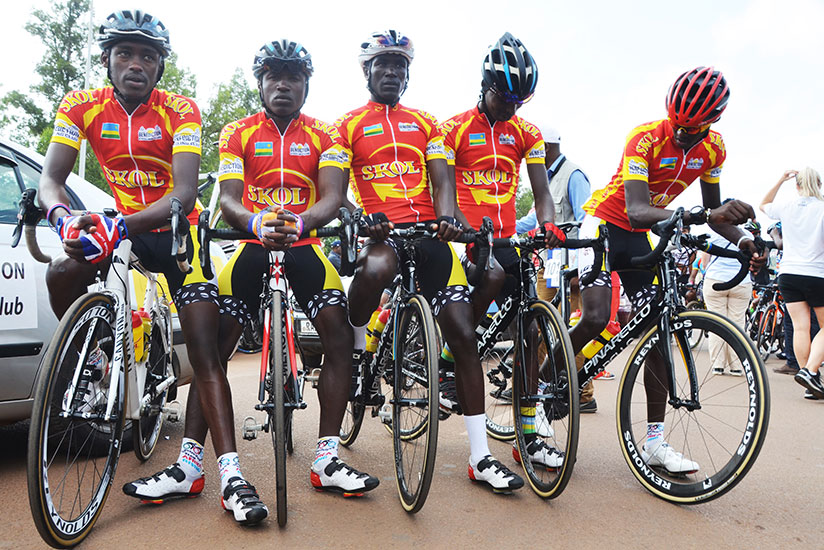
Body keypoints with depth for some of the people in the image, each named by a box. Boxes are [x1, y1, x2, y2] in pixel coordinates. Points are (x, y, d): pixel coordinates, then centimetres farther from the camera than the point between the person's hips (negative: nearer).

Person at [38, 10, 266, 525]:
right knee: (61, 274, -26)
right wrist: (64, 217, -36)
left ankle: (231, 474, -16)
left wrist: (122, 225, -43)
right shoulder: (82, 106, -5)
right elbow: (51, 179, -12)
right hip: (122, 223, 4)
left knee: (205, 349, -14)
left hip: (175, 227, -3)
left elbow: (184, 194, -26)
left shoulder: (180, 110, -15)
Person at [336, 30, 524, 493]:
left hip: (427, 229, 3)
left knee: (463, 333, -6)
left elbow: (441, 181, 10)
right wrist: (363, 218, -19)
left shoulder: (426, 123, 20)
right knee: (378, 267, -41)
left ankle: (481, 455, 3)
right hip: (380, 228, -2)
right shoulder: (349, 125, 13)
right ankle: (354, 350, -7)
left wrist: (448, 217, -13)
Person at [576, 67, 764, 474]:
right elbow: (636, 211, -37)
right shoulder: (645, 139, -25)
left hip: (641, 236, 6)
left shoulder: (713, 148, -6)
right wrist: (705, 216, -50)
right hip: (605, 222, -5)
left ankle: (655, 442, 2)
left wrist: (742, 239, -15)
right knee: (595, 319, -24)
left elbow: (713, 209, 5)